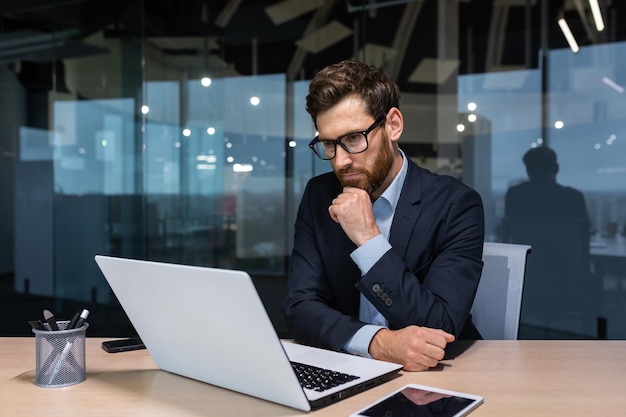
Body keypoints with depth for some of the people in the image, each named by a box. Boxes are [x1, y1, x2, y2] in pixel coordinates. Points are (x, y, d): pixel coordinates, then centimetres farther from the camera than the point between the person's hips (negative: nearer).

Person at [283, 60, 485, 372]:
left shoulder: (456, 204, -11)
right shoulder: (318, 197, -1)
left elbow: (440, 330, -17)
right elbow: (299, 307, -7)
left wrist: (369, 239, -23)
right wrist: (378, 342, -24)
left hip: (435, 375, -2)